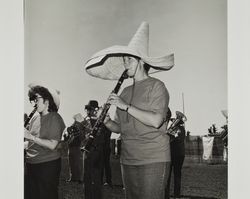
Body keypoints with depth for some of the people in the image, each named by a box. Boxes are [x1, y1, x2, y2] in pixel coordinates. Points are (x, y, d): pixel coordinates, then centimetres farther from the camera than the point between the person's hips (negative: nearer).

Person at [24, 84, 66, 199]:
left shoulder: (55, 118, -11)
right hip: (31, 163, 7)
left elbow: (52, 145, -18)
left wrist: (31, 137, -21)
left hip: (48, 165, -7)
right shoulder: (35, 118, 10)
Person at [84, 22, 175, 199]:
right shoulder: (125, 92, 15)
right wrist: (107, 122, -2)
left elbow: (156, 121, -18)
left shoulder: (156, 86, -4)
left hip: (153, 160, -6)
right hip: (128, 160, 6)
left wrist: (126, 106, -17)